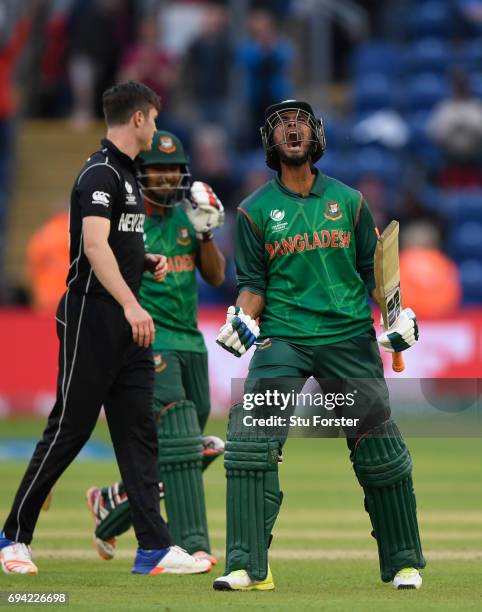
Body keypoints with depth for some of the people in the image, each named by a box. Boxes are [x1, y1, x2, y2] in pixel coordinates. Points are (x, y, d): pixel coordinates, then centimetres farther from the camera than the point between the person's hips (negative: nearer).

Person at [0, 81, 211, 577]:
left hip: (127, 326, 9)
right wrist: (131, 305, -37)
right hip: (91, 317, -9)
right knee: (68, 431, -4)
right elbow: (94, 245, -28)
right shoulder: (100, 173, -14)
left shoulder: (125, 173, 16)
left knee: (139, 433, 4)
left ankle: (154, 548, 2)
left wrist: (145, 261, 12)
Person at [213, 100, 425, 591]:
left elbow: (373, 269, 13)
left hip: (350, 338, 1)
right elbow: (253, 282, 5)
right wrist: (243, 317, -13)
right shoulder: (255, 210, 6)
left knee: (380, 452, 0)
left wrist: (398, 313, -1)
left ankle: (404, 564, 16)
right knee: (249, 440, -17)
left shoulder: (349, 201, 9)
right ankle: (248, 567, -15)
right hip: (281, 339, -1)